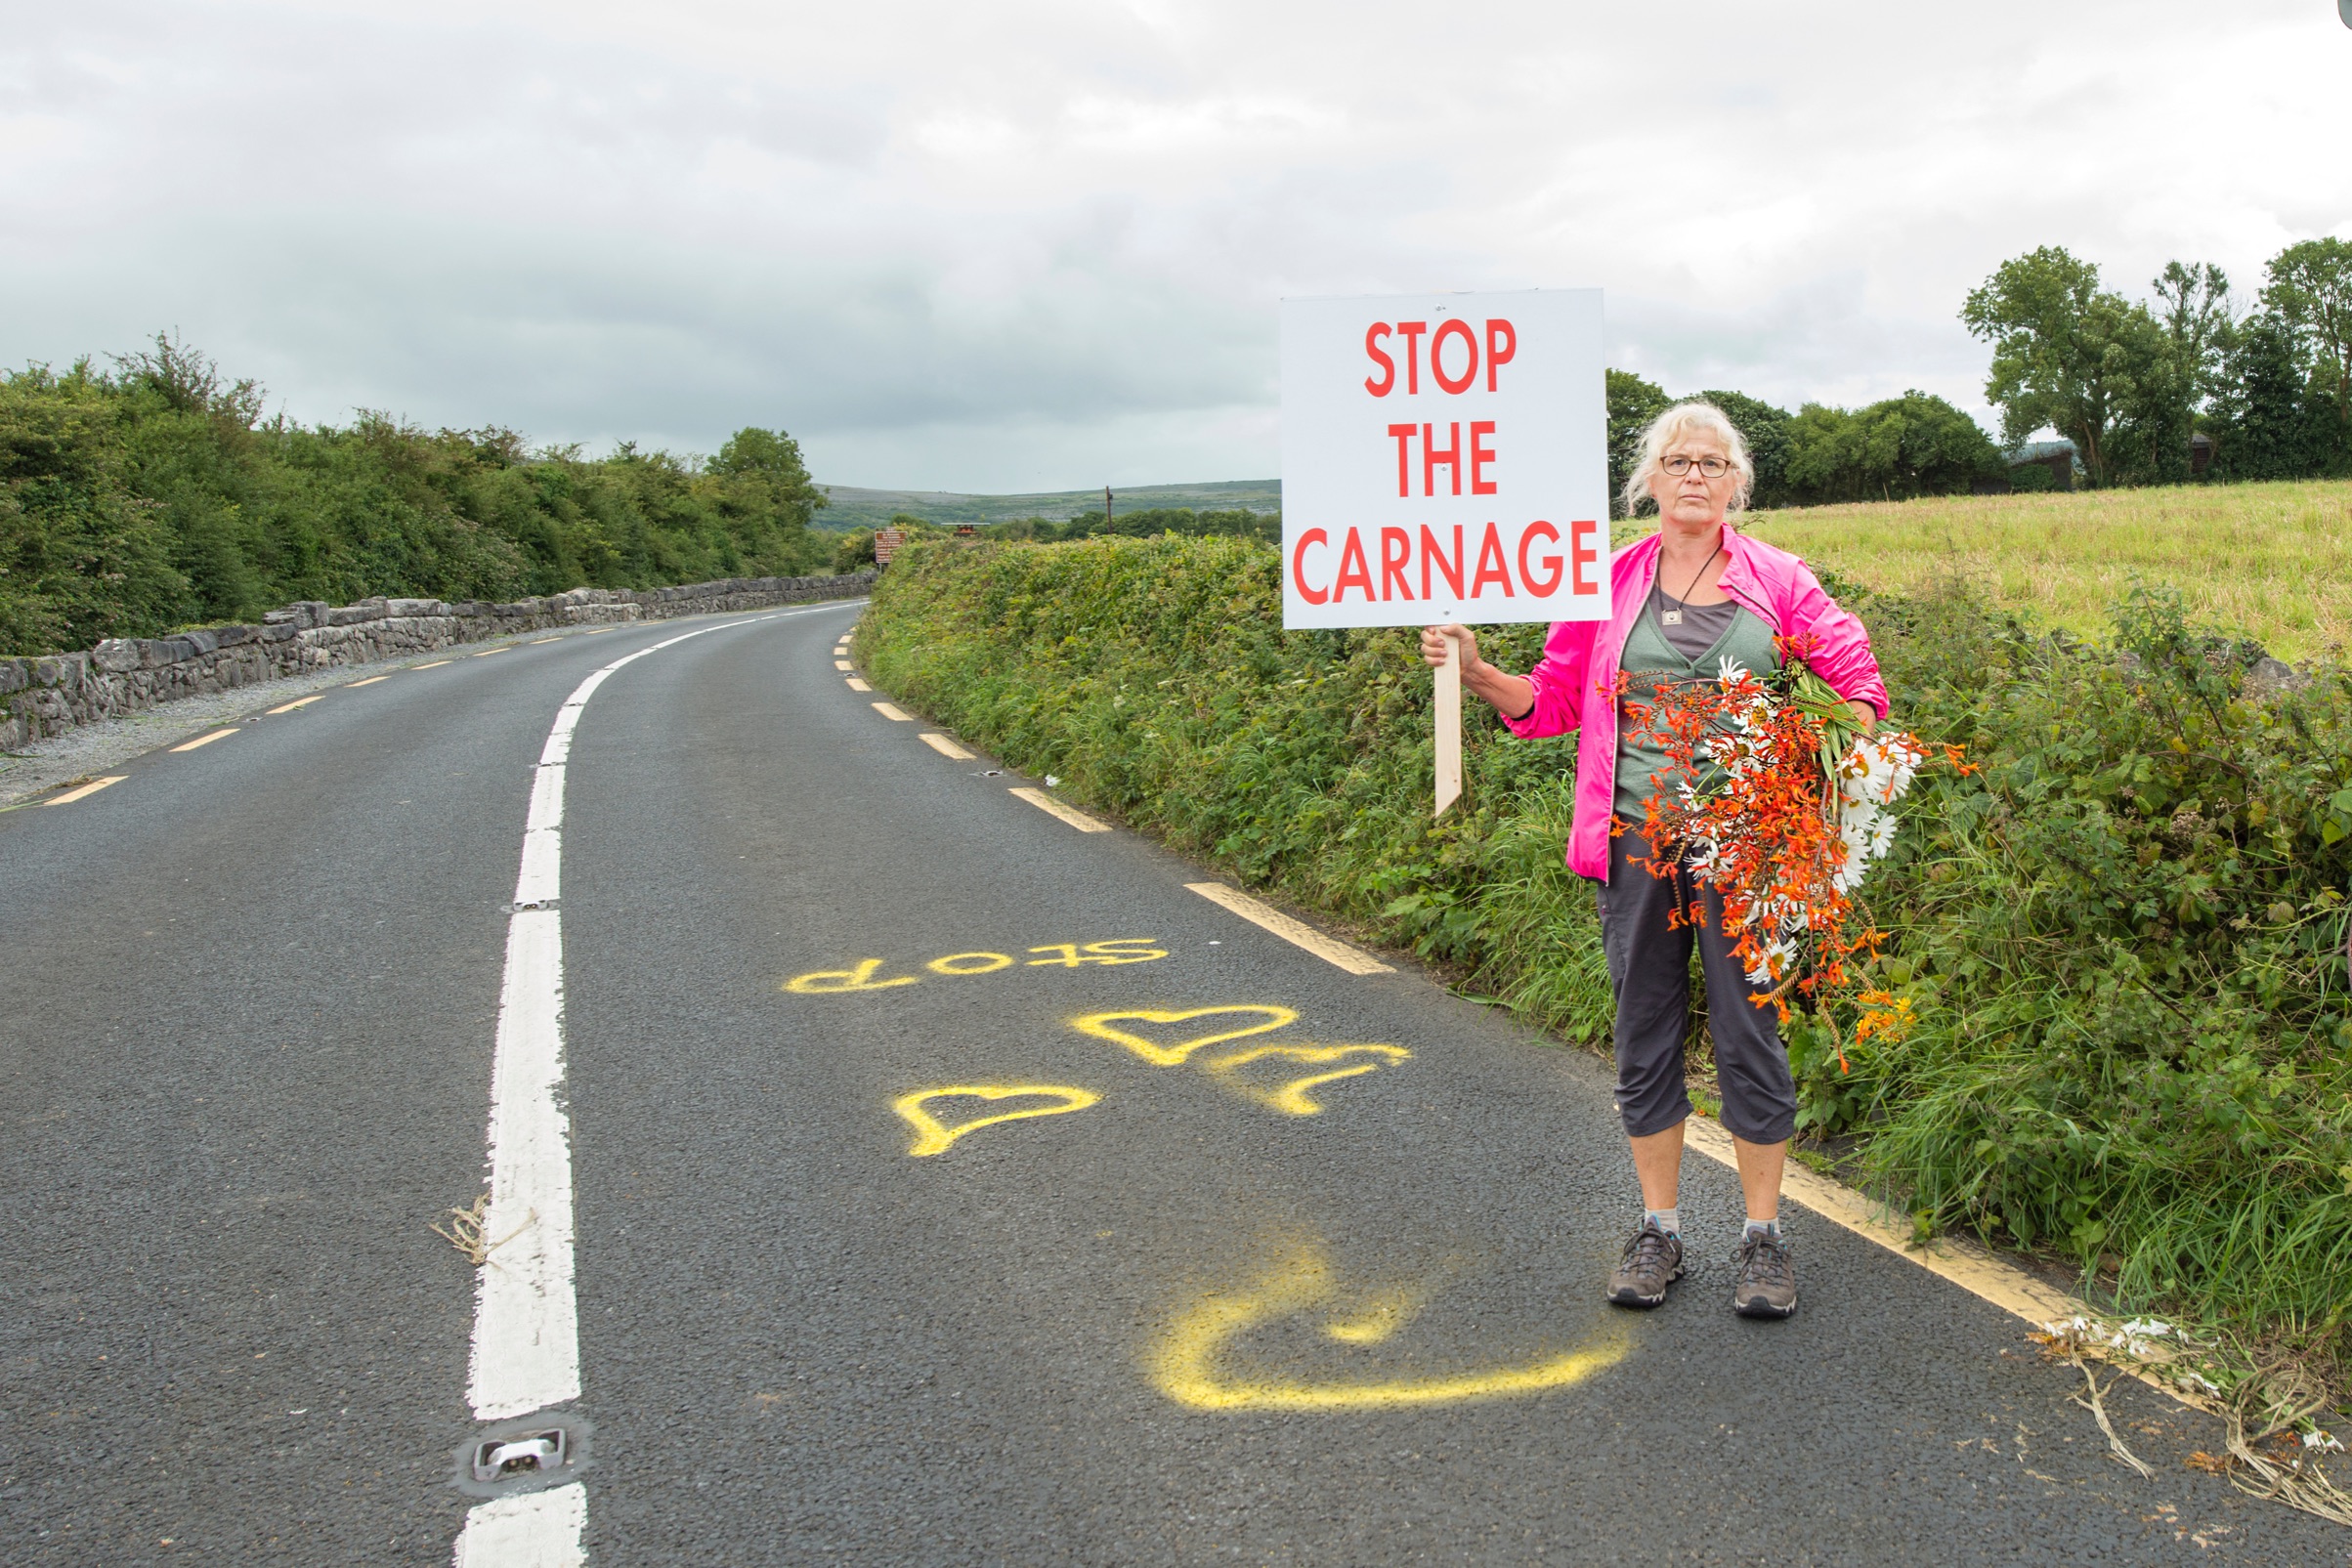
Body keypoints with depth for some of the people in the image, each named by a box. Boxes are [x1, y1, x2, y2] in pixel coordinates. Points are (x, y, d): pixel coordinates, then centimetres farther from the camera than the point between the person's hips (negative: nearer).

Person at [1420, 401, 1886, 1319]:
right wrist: (1475, 671, -5)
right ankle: (1658, 1232, 24)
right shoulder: (1608, 585, 5)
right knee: (1645, 1035, 9)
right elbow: (1555, 699, 9)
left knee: (1750, 1034, 5)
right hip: (1636, 841, 2)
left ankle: (1764, 1237, 21)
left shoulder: (1778, 580, 3)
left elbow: (1857, 686, 7)